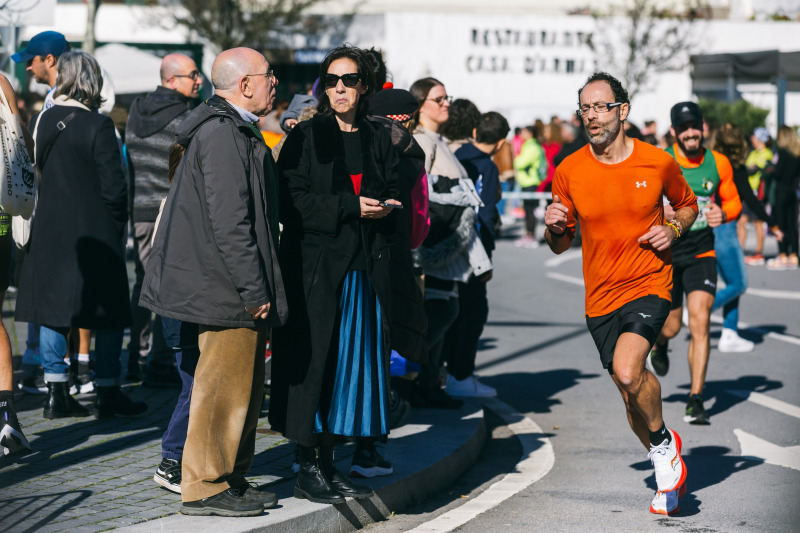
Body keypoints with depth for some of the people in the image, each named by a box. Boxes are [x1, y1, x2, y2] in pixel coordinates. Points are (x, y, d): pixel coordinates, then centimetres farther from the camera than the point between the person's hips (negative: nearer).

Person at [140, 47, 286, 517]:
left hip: (233, 285, 11)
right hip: (227, 289, -11)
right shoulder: (221, 135, -17)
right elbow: (229, 221, -22)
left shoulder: (237, 132, 18)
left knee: (245, 385, 15)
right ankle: (205, 486, 1)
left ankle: (232, 479, 22)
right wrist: (254, 290, -22)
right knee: (225, 384, -6)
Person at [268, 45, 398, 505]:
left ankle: (329, 464, 12)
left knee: (355, 361, 4)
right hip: (317, 265, -5)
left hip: (366, 269, 5)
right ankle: (309, 469, 2)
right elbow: (293, 200, -10)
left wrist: (384, 208, -8)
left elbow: (393, 195, 15)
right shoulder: (306, 137, 0)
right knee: (317, 361, -5)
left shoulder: (378, 140, 13)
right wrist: (351, 207, -17)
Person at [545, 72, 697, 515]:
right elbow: (560, 245, 7)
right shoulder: (569, 172, -3)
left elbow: (687, 204, 14)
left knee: (628, 374, -26)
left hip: (649, 285, -3)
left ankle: (664, 442, 2)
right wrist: (554, 227, -15)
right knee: (631, 393, 11)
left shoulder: (658, 163, -6)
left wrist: (673, 229, -6)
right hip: (601, 296, 3)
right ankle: (667, 474, 34)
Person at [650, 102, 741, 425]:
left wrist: (723, 214, -12)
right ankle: (659, 344, 48)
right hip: (666, 253, -1)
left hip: (701, 252, 1)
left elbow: (733, 201, 10)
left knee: (700, 320, -15)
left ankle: (696, 400, -10)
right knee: (671, 327, 7)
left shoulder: (719, 163, -3)